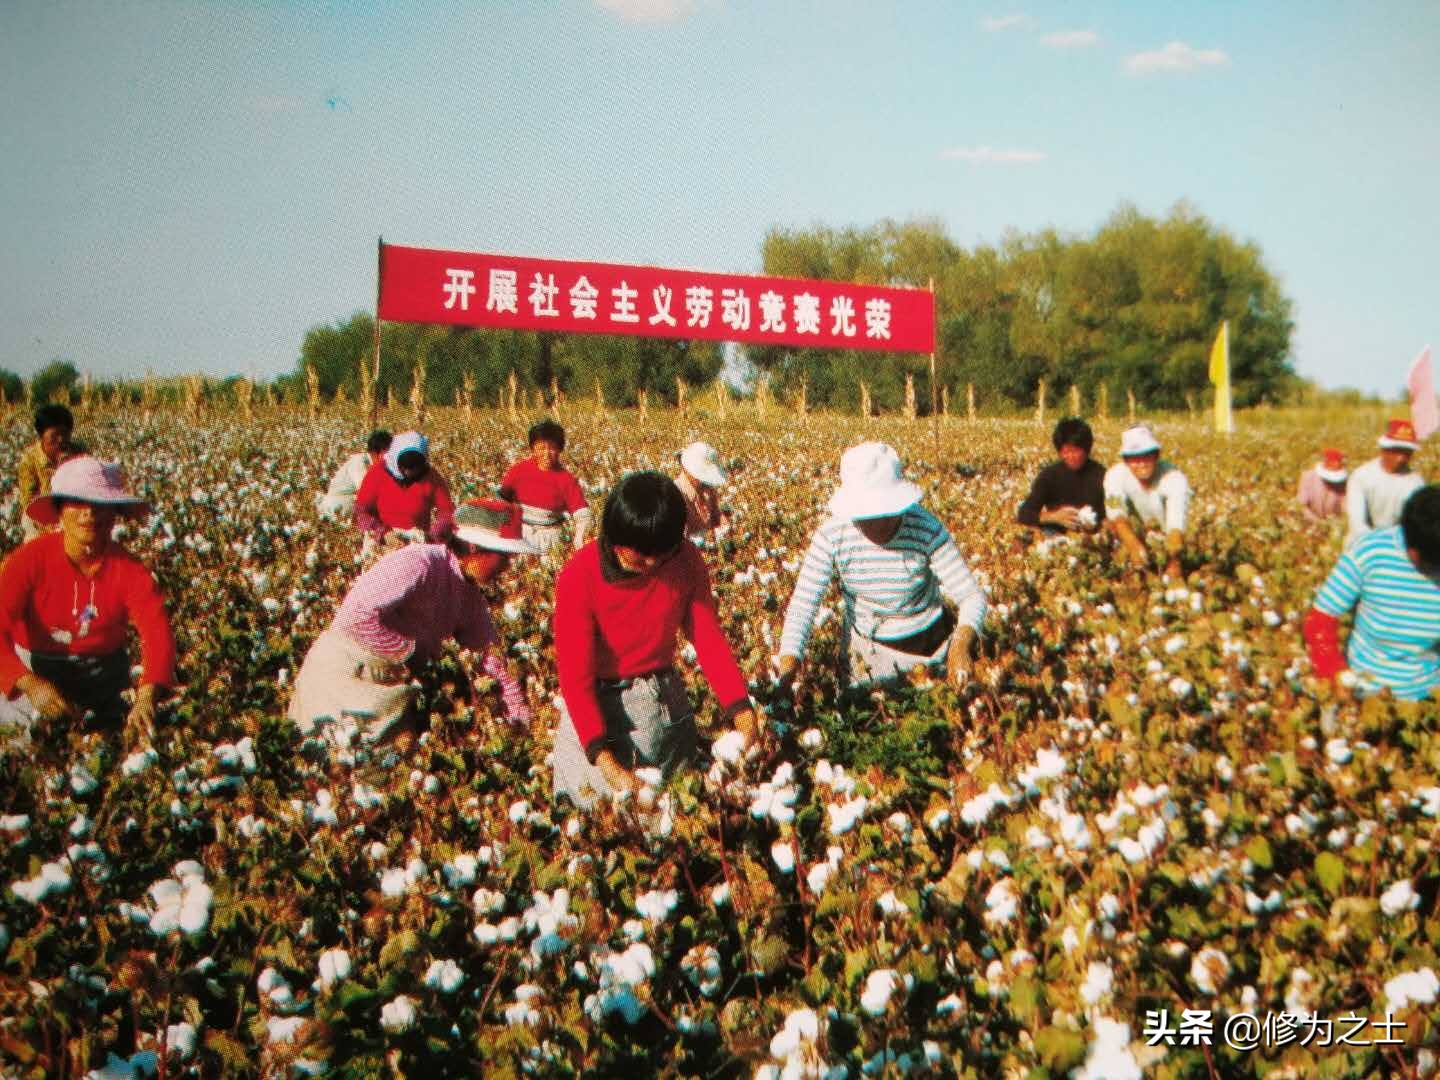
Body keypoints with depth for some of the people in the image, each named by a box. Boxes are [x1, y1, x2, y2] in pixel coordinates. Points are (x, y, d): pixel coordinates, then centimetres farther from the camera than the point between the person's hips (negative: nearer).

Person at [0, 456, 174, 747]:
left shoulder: (129, 569, -17)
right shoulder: (31, 559, -20)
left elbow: (157, 632, -31)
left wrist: (146, 699, -51)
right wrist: (30, 684, -47)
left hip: (105, 673, 2)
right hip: (35, 669, -2)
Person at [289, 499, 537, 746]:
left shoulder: (470, 593, 5)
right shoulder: (419, 563, -25)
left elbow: (490, 651, 11)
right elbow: (356, 614, -33)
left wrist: (518, 708, 5)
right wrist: (407, 649, -21)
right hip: (346, 669, -8)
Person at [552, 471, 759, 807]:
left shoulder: (685, 561, -12)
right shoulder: (579, 578, -23)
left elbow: (709, 638, -8)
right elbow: (576, 678, -23)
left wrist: (743, 713, -22)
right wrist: (606, 763, -32)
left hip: (666, 703, 4)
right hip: (597, 709, -3)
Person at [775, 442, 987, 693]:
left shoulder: (927, 529, -25)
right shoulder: (832, 535, -21)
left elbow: (972, 595, -24)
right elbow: (803, 604, -23)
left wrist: (961, 645, -45)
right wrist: (787, 664, -39)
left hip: (931, 643, -1)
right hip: (869, 649, 1)